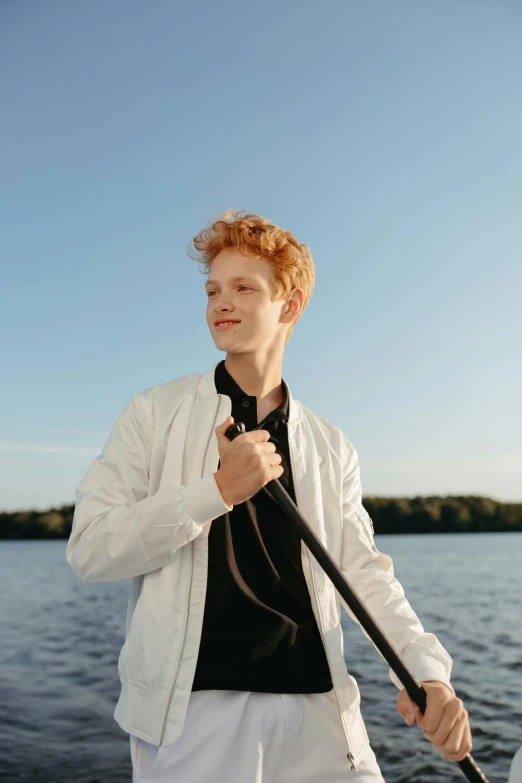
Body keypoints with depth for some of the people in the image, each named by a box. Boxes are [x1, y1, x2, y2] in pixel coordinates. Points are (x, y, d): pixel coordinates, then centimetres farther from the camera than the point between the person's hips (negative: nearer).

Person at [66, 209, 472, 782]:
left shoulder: (331, 447, 9)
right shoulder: (155, 413, 0)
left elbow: (365, 572, 5)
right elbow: (88, 550, -8)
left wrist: (427, 672, -10)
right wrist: (218, 489, -17)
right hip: (192, 715, -2)